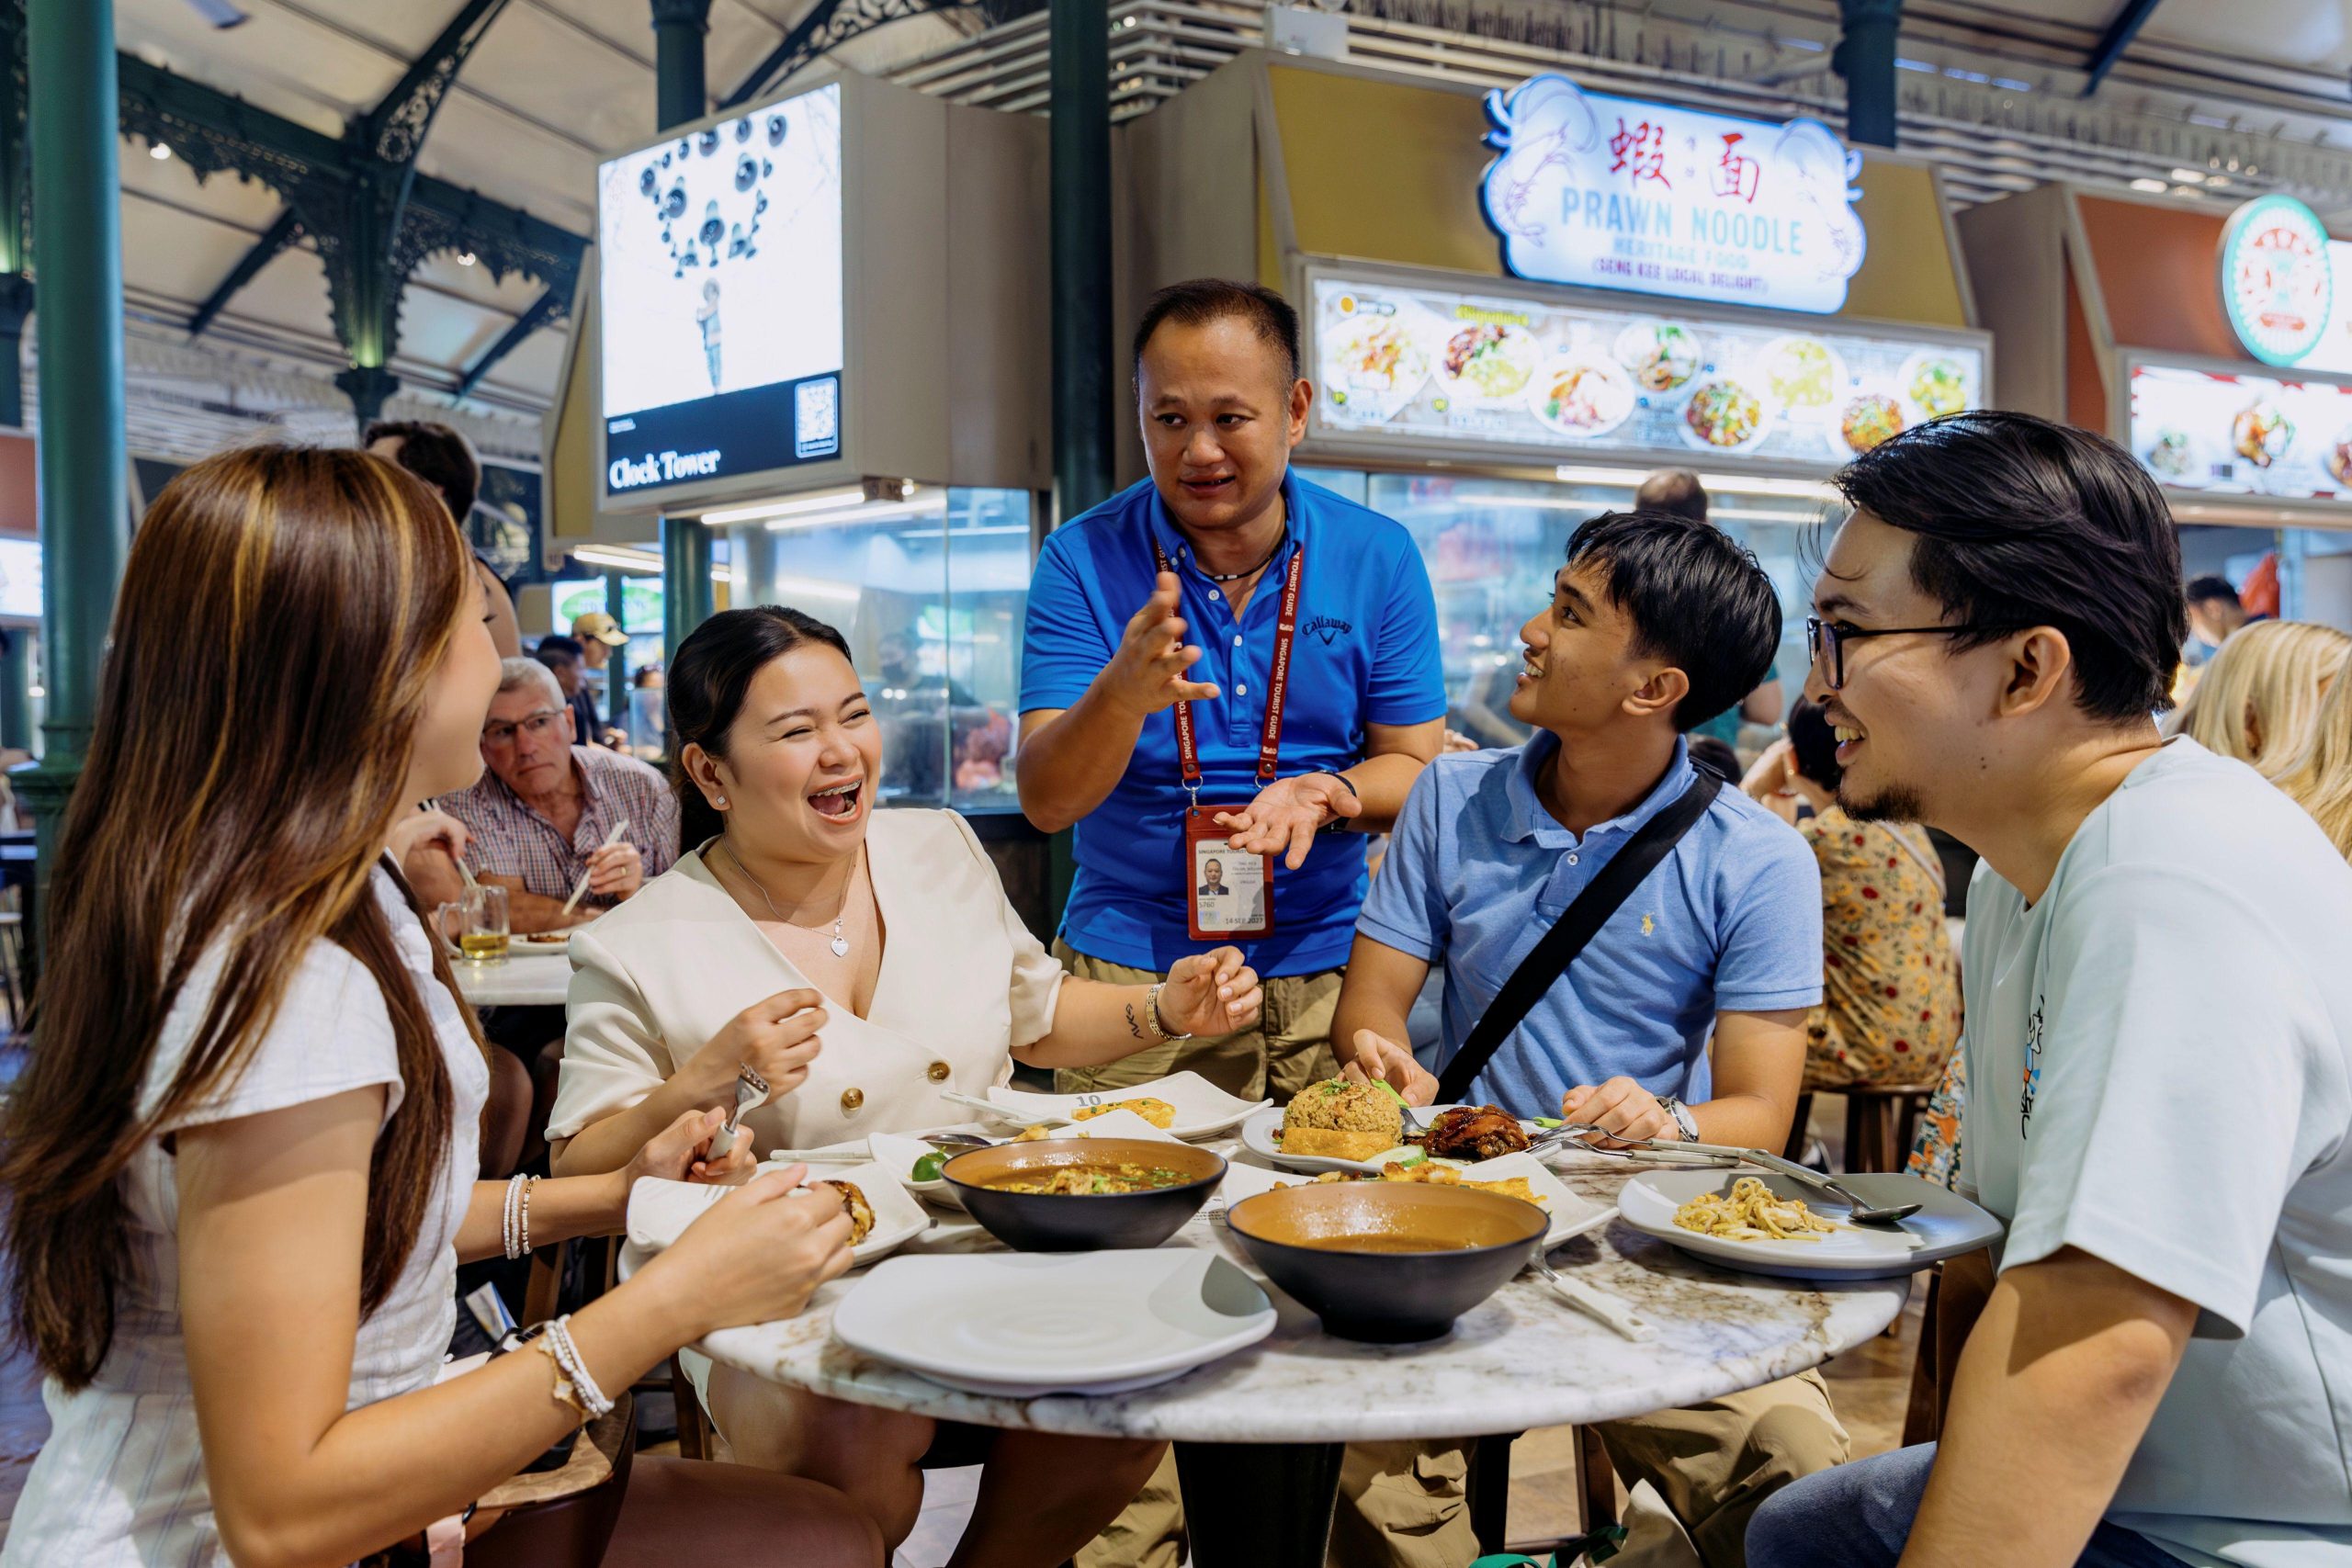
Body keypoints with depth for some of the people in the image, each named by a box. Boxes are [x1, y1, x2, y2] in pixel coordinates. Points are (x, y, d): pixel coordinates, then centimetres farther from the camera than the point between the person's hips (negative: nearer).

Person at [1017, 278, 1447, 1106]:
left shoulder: (1379, 557, 2)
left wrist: (1325, 793, -18)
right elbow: (1045, 802, -9)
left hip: (1336, 972, 2)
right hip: (1133, 970, -1)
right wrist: (1122, 696, -30)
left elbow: (1415, 768, 5)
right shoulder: (1082, 559, -3)